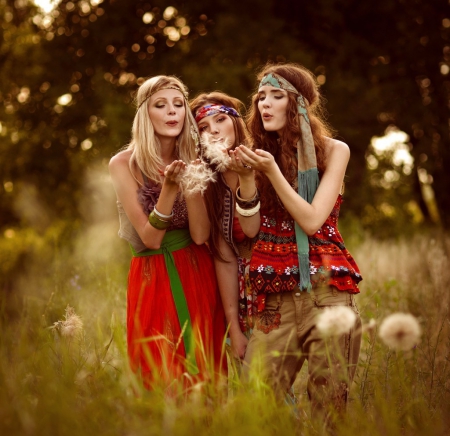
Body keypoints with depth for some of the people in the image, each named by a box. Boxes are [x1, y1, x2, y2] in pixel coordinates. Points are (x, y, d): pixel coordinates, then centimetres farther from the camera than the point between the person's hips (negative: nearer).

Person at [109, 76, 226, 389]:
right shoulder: (124, 164, -6)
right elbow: (150, 238, -12)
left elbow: (200, 235, -8)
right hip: (153, 279, -3)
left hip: (199, 277, 3)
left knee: (208, 380, 3)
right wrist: (169, 187, -24)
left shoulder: (192, 160, 3)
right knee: (163, 382, -2)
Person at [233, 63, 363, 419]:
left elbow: (312, 221, -8)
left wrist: (272, 172, -14)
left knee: (329, 409, 0)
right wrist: (245, 182, -9)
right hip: (276, 298, 3)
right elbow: (252, 229, 5)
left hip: (326, 293, -2)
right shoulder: (260, 154, 11)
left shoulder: (333, 151, 2)